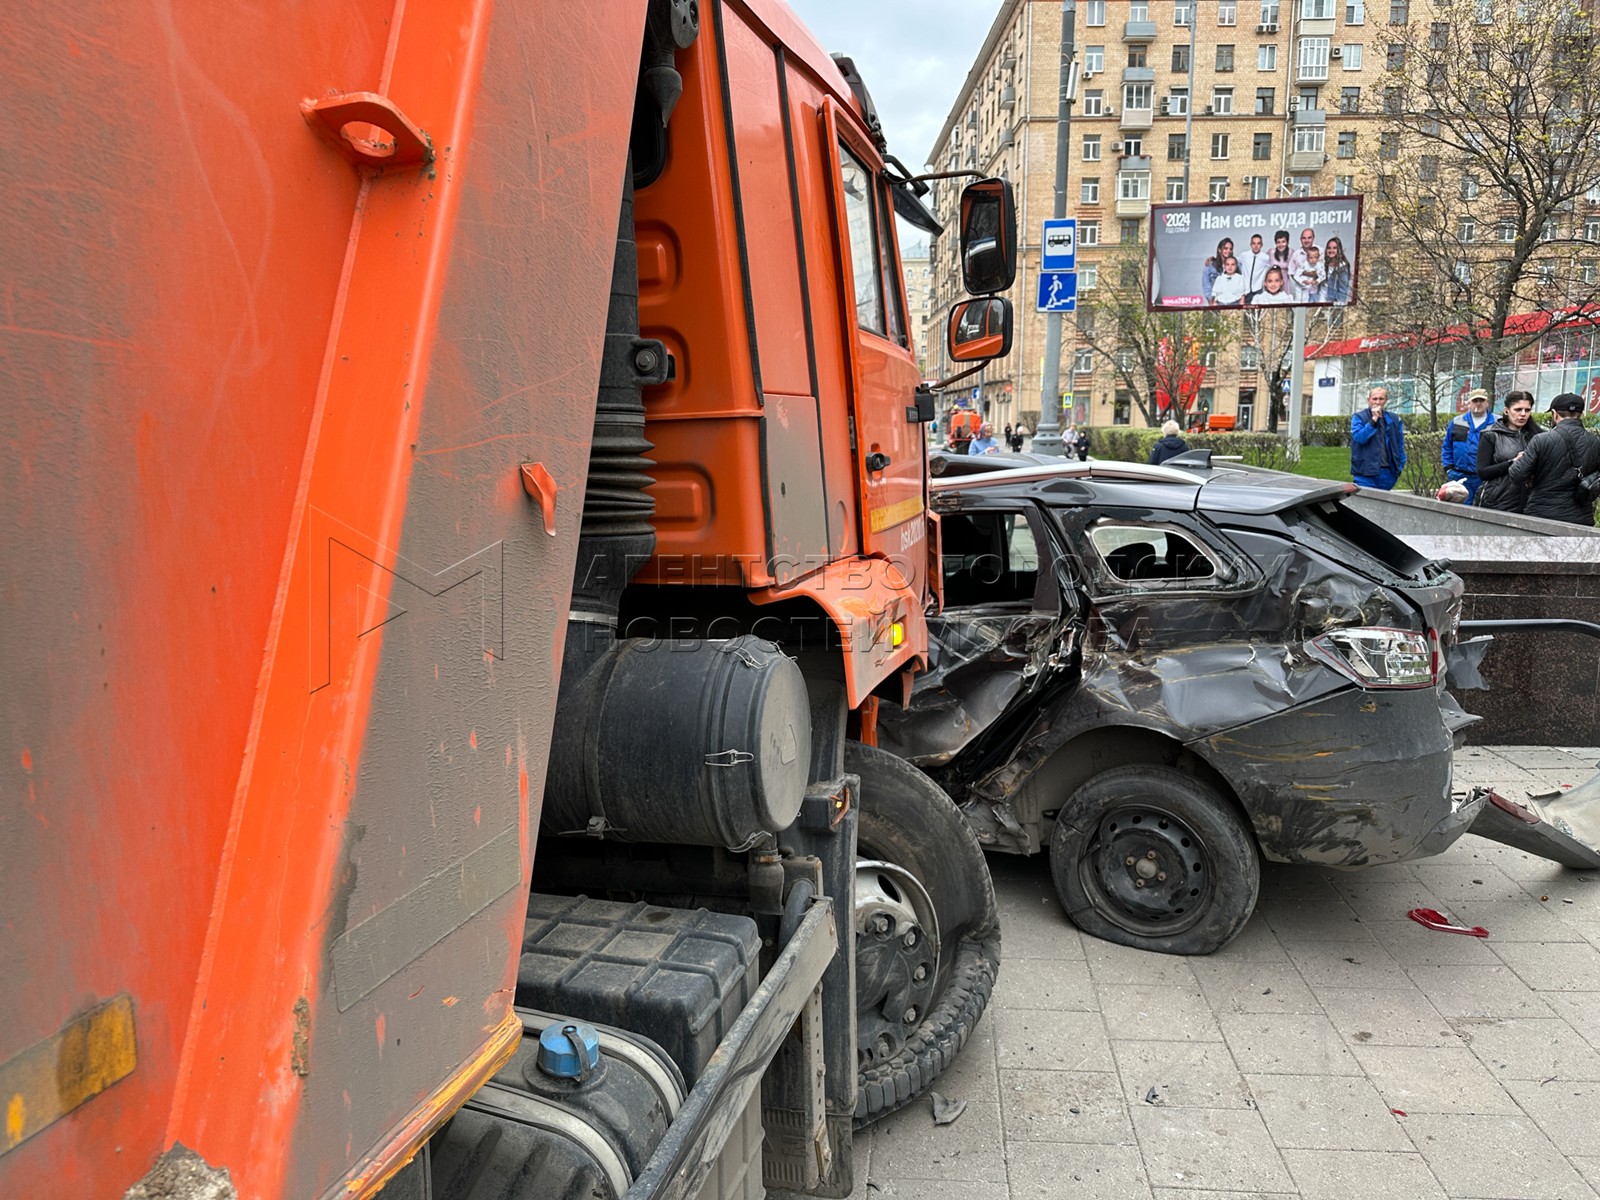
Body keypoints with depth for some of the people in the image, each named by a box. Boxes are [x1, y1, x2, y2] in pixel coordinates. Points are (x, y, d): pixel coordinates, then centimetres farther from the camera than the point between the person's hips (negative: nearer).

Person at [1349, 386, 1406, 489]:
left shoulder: (1394, 420, 11)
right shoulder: (1359, 417, 0)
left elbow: (1400, 445, 15)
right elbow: (1358, 437, -16)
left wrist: (1400, 466, 8)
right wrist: (1374, 419, -17)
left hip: (1388, 473, 4)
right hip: (1366, 473, -4)